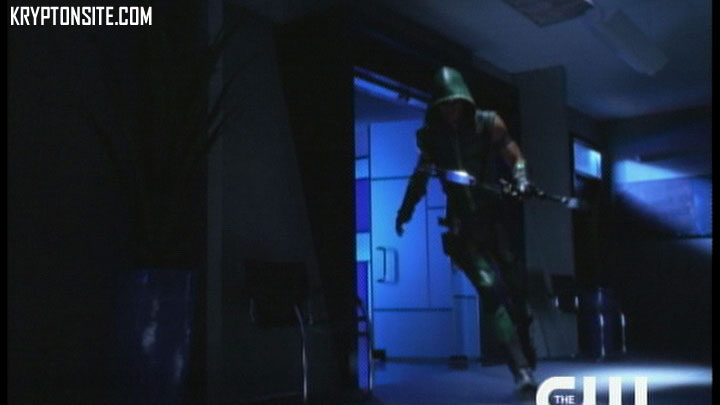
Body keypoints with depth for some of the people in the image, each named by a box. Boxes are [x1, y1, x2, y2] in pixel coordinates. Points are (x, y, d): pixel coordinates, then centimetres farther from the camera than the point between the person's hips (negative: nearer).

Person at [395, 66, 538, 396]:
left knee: (514, 289, 1)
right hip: (460, 226, -1)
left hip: (491, 219, 1)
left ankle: (528, 363, 22)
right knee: (490, 289, -16)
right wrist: (405, 211, 10)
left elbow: (515, 158, 0)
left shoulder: (487, 123, -3)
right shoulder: (430, 135, 0)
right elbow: (422, 173, 14)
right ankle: (522, 372, -19)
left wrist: (521, 180, -21)